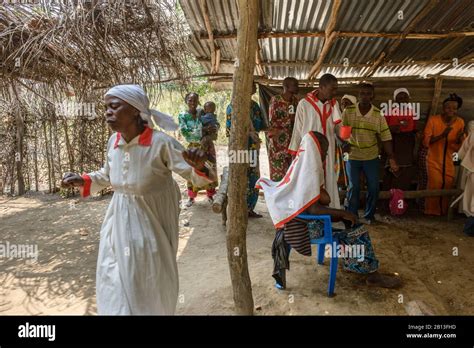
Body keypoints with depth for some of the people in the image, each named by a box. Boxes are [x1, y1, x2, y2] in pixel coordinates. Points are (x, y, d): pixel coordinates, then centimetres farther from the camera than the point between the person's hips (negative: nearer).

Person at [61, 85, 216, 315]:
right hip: (118, 226, 6)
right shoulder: (113, 142, -3)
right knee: (114, 288, 20)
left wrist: (200, 165, -39)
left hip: (150, 227, -5)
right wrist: (82, 181, 1)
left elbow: (198, 177, -18)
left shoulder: (161, 143, -21)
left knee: (149, 292, 13)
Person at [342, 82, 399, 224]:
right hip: (352, 156, -1)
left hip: (371, 157, 1)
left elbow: (386, 138, -7)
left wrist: (392, 159, -9)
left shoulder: (378, 114, -9)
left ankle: (369, 215, 26)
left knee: (374, 187, 6)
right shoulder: (348, 111, -11)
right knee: (353, 187, 2)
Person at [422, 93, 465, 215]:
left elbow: (460, 146, 5)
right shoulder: (433, 119, -12)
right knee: (435, 185, -8)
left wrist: (460, 138, -18)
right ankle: (432, 211, 11)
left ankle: (444, 211, 25)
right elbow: (425, 142, -16)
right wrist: (442, 135, -29)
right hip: (434, 160, -3)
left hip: (449, 161, 3)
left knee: (448, 186, 5)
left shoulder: (460, 122, -1)